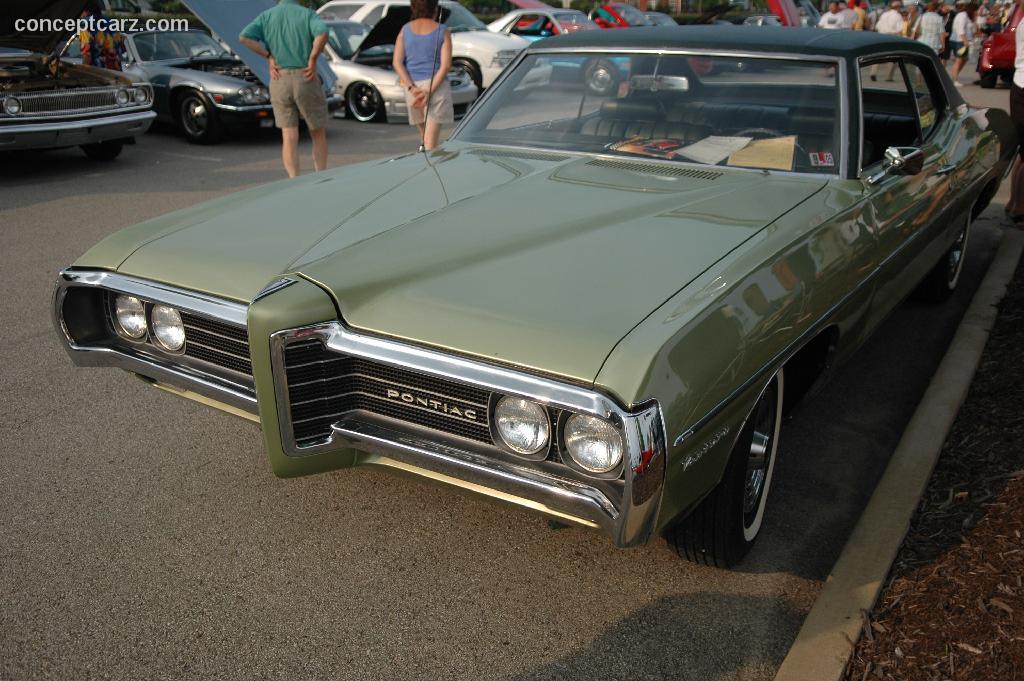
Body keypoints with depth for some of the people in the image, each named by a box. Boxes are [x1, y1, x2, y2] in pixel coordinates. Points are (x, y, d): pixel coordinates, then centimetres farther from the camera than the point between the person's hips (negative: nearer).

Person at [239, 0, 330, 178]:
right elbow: (323, 33, -22)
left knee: (289, 139, 1)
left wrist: (270, 58, -3)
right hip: (306, 81, -2)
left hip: (280, 83, 2)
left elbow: (244, 37, -8)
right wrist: (312, 60, -12)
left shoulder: (266, 16, 8)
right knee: (318, 135, 11)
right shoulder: (308, 14, 1)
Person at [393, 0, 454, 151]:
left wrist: (412, 87, -9)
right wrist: (429, 92, -16)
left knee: (423, 132, 20)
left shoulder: (405, 30, 6)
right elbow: (445, 65, -12)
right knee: (431, 138, -5)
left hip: (413, 87, 4)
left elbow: (397, 63, -2)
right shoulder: (442, 32, -3)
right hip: (436, 86, -4)